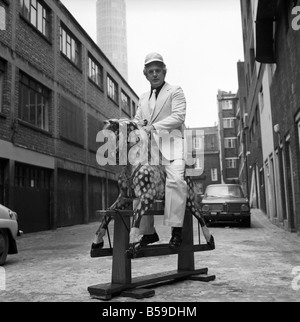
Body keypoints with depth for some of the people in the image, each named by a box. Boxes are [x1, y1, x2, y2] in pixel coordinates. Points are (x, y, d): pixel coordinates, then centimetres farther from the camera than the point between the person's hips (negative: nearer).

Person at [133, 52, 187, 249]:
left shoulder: (175, 92, 9)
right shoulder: (144, 98, 28)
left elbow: (178, 117, -5)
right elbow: (137, 121, 27)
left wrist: (154, 126, -16)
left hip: (171, 145, -5)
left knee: (175, 180, -28)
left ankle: (176, 230, -24)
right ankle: (148, 232, 11)